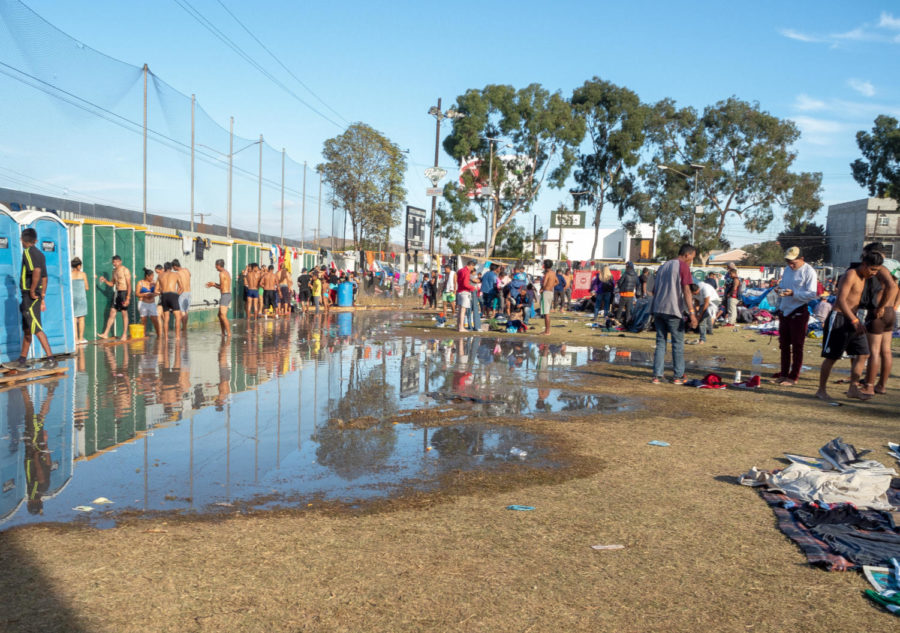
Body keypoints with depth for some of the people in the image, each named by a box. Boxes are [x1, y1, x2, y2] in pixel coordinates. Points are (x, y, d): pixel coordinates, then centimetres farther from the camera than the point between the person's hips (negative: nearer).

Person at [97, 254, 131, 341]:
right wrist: (105, 280, 2)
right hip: (117, 293, 7)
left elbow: (129, 285, -13)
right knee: (112, 313, 5)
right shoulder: (114, 271, 14)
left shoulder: (125, 270, -8)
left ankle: (125, 335, 5)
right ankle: (106, 334, 5)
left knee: (124, 313, -1)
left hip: (124, 292, -7)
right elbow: (112, 284, 23)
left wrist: (128, 298, -19)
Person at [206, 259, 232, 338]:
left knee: (223, 316, -12)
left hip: (225, 295, -10)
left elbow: (222, 287, -15)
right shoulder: (227, 272, 16)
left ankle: (229, 333, -14)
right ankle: (223, 333, 18)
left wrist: (214, 284, 1)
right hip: (228, 295, 10)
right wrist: (214, 284, 16)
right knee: (220, 315, 15)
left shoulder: (222, 273, -13)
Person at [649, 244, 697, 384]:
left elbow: (654, 290, 21)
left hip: (657, 309, 6)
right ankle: (678, 376, 6)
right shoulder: (683, 267, -3)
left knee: (660, 342, 7)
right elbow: (686, 291, -12)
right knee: (678, 343, 4)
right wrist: (692, 313, -16)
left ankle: (657, 375, 1)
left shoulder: (663, 266, 19)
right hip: (673, 310, -6)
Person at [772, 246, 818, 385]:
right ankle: (784, 373, 23)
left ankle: (793, 377, 6)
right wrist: (779, 288, -1)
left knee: (797, 346, 0)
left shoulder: (809, 272, -11)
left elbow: (812, 294, -16)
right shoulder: (787, 269, 11)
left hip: (799, 313, -7)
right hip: (784, 311, 7)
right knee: (784, 344, 13)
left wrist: (793, 293, -26)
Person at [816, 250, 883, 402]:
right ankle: (821, 390, 5)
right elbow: (841, 300, -26)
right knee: (831, 357, -4)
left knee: (863, 354, 4)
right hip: (839, 317, -9)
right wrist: (855, 321, -32)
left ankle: (853, 388, 10)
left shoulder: (864, 277, 14)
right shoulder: (850, 275, -14)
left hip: (853, 319, 9)